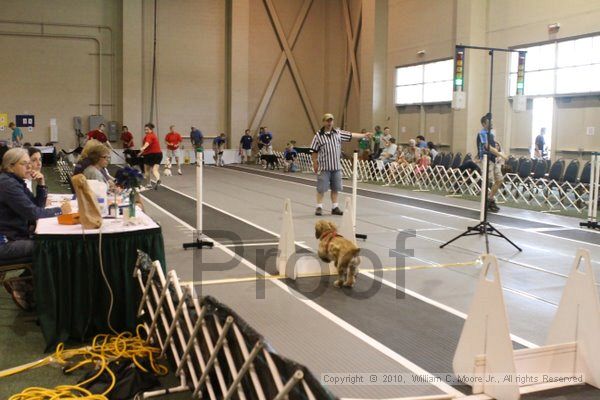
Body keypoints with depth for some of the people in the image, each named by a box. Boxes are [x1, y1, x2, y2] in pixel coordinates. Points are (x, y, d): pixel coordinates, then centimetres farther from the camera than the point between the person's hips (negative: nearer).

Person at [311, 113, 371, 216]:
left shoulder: (338, 133, 8)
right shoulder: (318, 135, -5)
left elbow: (351, 135, 16)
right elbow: (313, 151, -3)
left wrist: (364, 135, 20)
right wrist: (315, 163, -5)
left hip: (337, 167, 5)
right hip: (324, 167, -4)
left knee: (335, 188, 10)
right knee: (321, 188, -2)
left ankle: (335, 207, 19)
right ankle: (319, 207, 7)